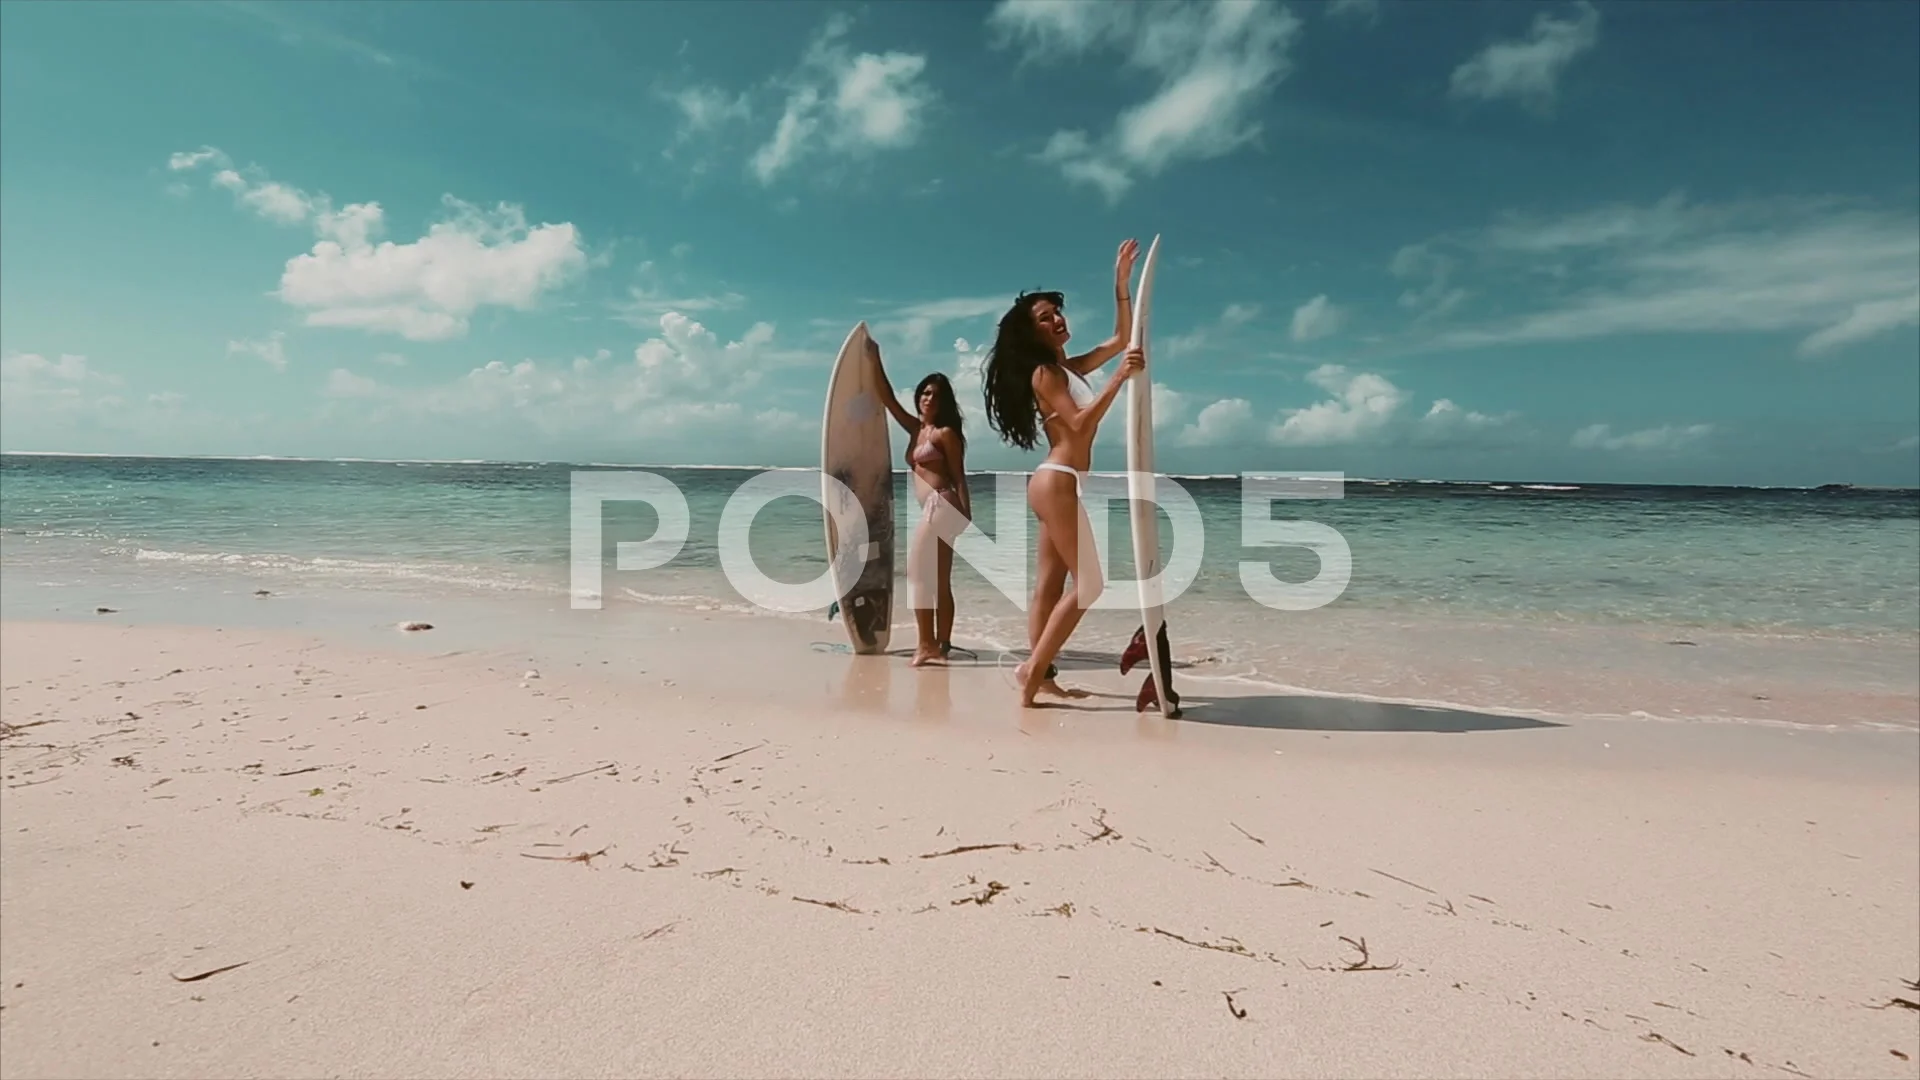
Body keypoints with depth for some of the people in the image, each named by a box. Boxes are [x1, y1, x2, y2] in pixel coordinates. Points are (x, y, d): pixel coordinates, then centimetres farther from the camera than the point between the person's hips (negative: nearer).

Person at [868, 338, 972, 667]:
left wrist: (968, 517, -13)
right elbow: (890, 400, 18)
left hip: (942, 506, -8)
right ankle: (941, 645, 11)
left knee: (918, 571, -13)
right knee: (940, 582, 7)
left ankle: (927, 644, -14)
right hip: (933, 509, 8)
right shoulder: (916, 429, 16)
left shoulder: (946, 432, -4)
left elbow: (959, 477, -7)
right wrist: (875, 361, 15)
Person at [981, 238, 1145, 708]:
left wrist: (1122, 283, 12)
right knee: (1088, 582, -11)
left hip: (1061, 483, 10)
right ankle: (1034, 668, -10)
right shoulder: (1043, 373, -9)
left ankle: (1039, 673, 9)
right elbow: (1080, 422, -19)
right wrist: (1120, 378, -25)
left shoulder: (1069, 367, 18)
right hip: (1057, 482, -10)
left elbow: (1120, 339, 21)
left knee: (1050, 585, 6)